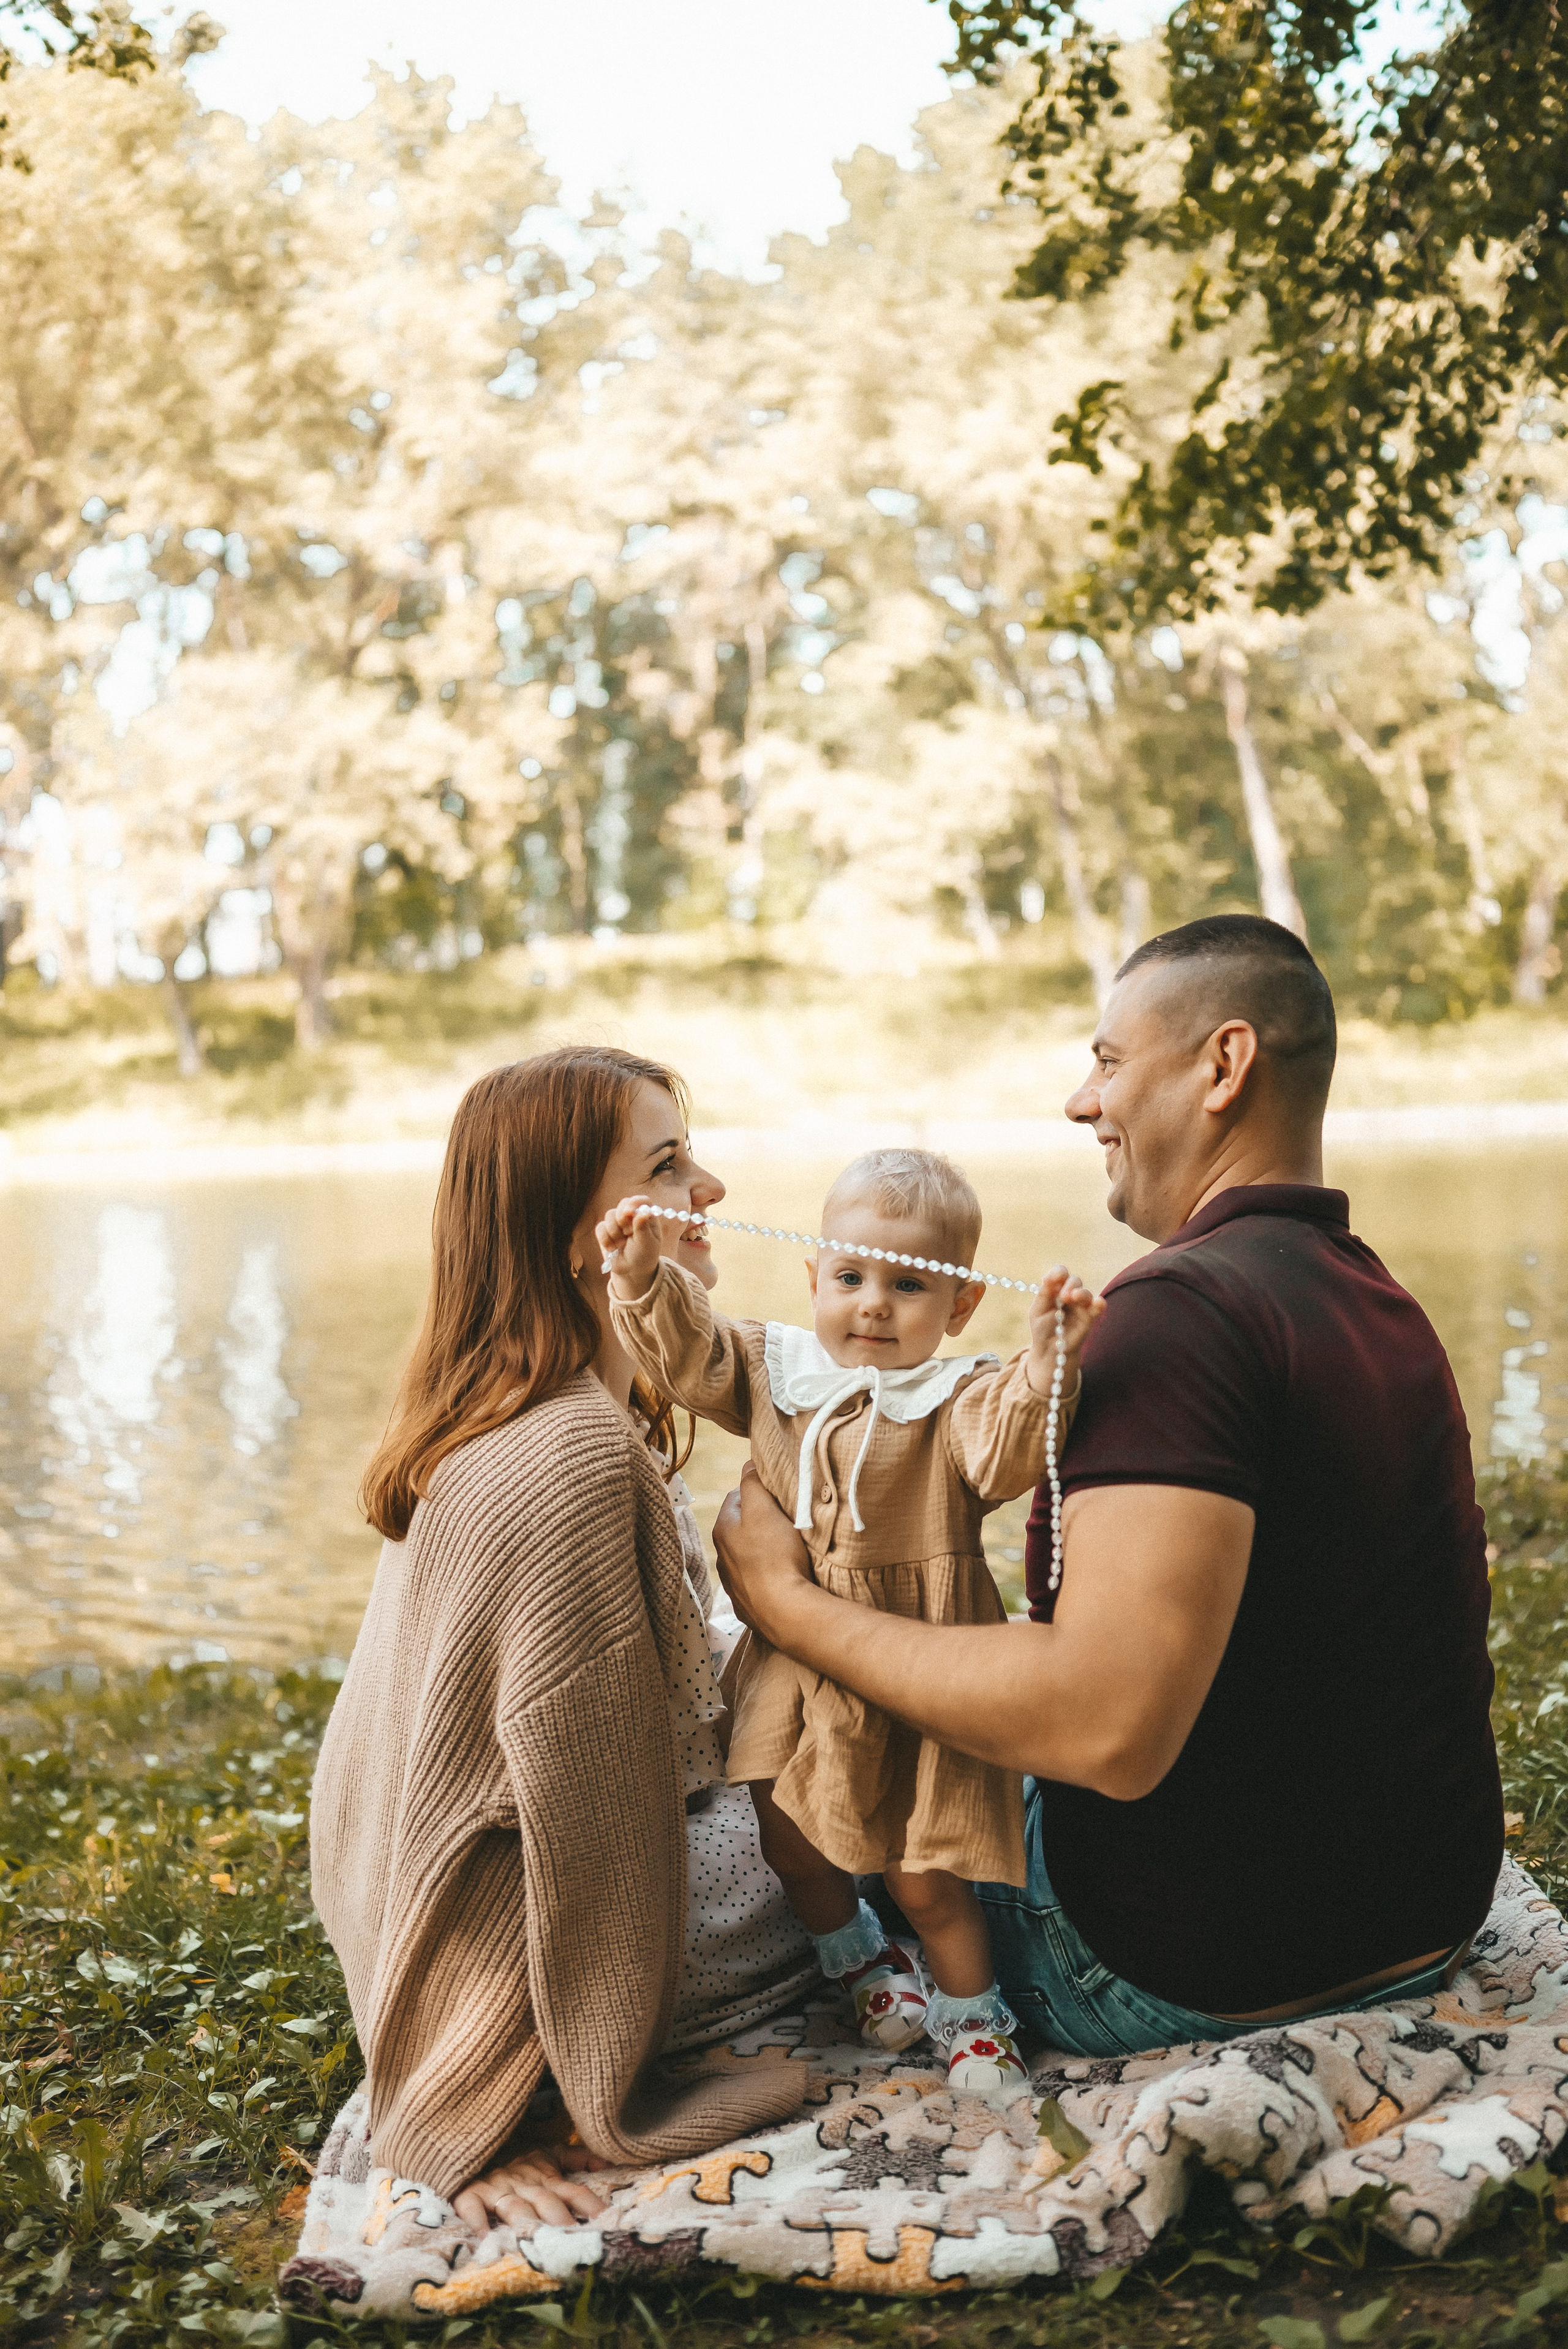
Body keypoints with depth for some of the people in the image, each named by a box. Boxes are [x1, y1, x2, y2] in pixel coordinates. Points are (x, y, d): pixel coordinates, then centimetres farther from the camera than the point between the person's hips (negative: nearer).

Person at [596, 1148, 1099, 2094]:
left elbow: (1011, 1449, -32)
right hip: (798, 1671, 5)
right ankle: (863, 1962, 47)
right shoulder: (778, 1367, 1)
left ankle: (972, 2016, 31)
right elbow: (690, 1351, 2)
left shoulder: (960, 1400, -14)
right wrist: (644, 1278, -16)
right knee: (790, 1841, 19)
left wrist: (1046, 1366, -50)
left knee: (926, 1874, 4)